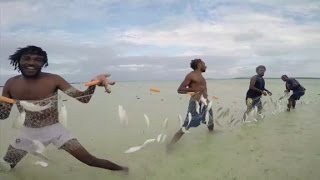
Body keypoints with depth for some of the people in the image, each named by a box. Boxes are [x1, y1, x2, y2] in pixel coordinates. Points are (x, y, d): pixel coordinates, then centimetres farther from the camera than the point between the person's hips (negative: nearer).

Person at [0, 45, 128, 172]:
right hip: (28, 133, 4)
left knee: (90, 160, -8)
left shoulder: (53, 80, -16)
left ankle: (121, 169, 12)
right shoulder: (11, 84, -7)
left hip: (55, 130, -3)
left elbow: (83, 98, -21)